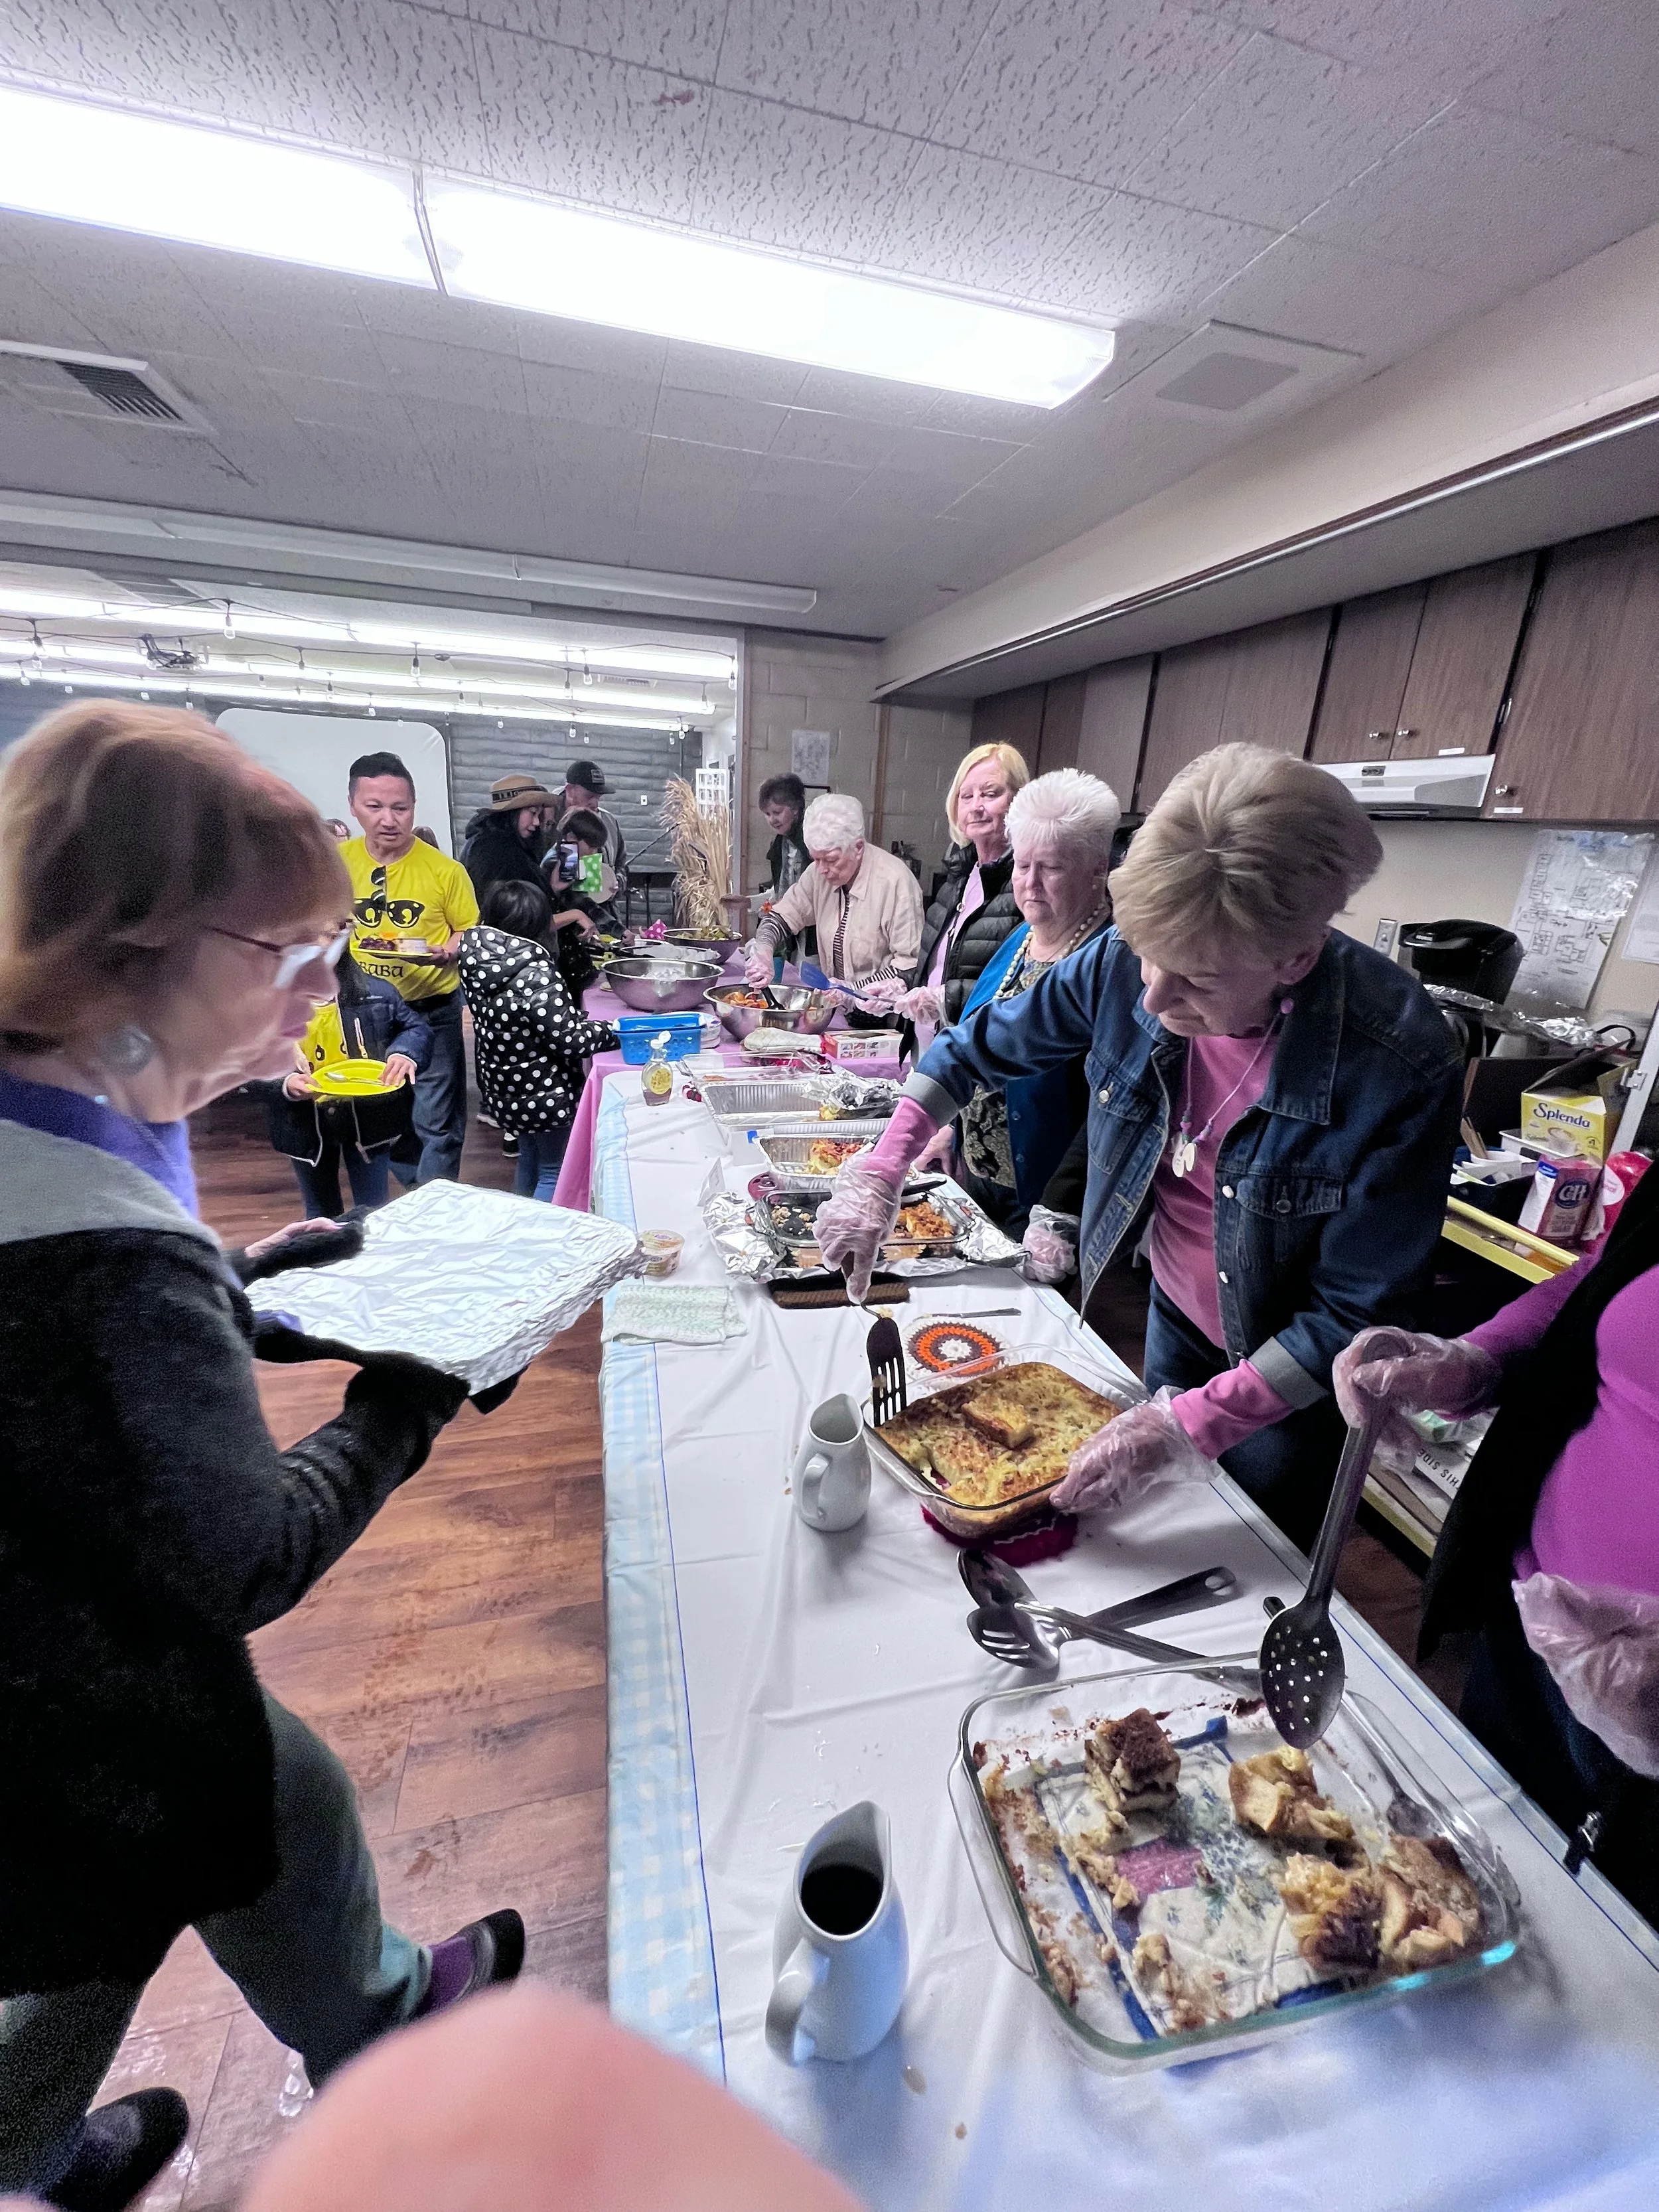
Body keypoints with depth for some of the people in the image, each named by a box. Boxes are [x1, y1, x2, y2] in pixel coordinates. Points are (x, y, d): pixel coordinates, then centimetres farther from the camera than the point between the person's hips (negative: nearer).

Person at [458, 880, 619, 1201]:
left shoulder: (474, 957, -4)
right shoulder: (535, 973, -27)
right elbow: (569, 1039, -26)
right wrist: (616, 1031, -11)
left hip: (500, 1087, 8)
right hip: (543, 1092, -8)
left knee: (528, 1156, 27)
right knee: (553, 1170, 9)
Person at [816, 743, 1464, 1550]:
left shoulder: (1399, 1067, -34)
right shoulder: (1123, 964, -23)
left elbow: (1360, 1316, -26)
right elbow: (978, 1046, -9)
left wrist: (1190, 1425, -32)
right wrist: (880, 1173, -18)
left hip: (1292, 1378, -4)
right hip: (1173, 1314, 4)